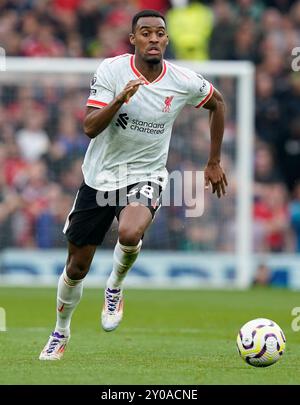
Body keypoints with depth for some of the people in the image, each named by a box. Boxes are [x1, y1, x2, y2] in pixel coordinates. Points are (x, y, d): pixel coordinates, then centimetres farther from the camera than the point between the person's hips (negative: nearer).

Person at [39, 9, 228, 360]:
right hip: (99, 176, 1)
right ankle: (60, 334, 35)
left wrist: (214, 163, 14)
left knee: (130, 233, -34)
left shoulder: (185, 83, -9)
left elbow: (217, 103, 13)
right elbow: (89, 127, -19)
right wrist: (119, 100, -36)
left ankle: (115, 289, -2)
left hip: (145, 176, -1)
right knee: (76, 268, 8)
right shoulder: (111, 70, -13)